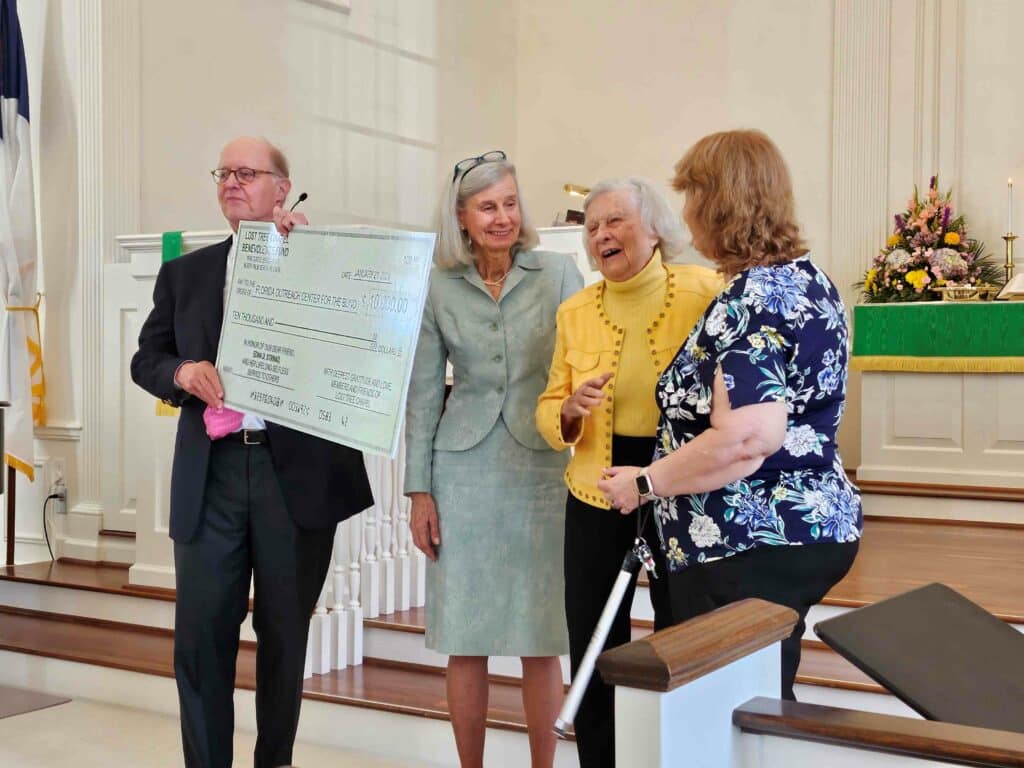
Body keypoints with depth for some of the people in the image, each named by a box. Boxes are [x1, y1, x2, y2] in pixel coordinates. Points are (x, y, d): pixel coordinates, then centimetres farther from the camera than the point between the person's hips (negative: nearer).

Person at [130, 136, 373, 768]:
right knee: (201, 634, 1)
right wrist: (181, 372, -8)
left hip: (298, 472, -2)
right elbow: (146, 358, 14)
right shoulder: (185, 273, 13)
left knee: (286, 634, 12)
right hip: (210, 473, 2)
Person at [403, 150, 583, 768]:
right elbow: (423, 393, 6)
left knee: (542, 637, 6)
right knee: (466, 638, 7)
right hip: (463, 474, 1)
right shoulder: (439, 288, 3)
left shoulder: (559, 273, 0)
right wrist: (420, 490, 2)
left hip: (543, 468, -1)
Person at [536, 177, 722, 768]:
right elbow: (549, 414, 8)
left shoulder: (706, 292, -8)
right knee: (592, 654, 9)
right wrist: (571, 410, -15)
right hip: (598, 496, 3)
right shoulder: (576, 312, 3)